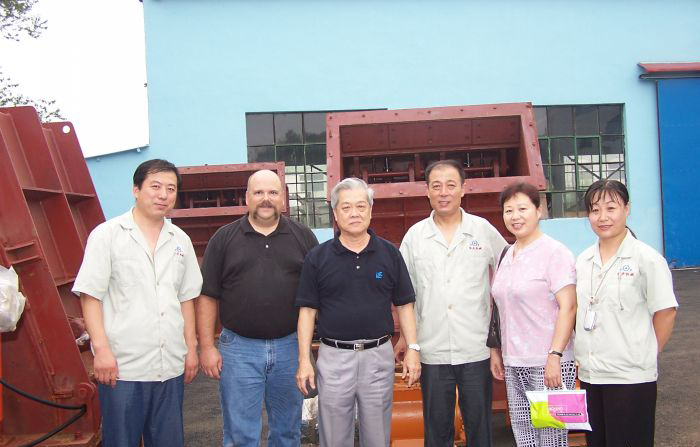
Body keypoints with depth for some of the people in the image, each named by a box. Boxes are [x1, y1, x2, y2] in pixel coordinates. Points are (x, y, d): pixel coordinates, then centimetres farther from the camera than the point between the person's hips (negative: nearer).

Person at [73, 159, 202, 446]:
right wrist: (101, 348, -14)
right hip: (122, 367, -4)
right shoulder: (107, 234, -3)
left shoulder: (180, 240, 11)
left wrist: (191, 347, 11)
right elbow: (90, 295, -7)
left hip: (171, 366, 5)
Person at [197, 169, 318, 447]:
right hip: (239, 348, -1)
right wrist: (207, 347, -4)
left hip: (290, 346, 1)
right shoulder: (224, 238, 2)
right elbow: (207, 296, 1)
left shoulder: (304, 237, 4)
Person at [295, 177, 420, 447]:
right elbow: (308, 310, 0)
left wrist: (413, 349, -2)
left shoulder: (390, 254, 3)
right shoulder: (318, 257, 0)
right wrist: (304, 360, -4)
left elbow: (404, 305, 6)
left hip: (379, 355, 1)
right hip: (334, 356, -1)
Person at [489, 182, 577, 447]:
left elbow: (568, 307, -14)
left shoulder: (555, 252, -8)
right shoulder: (507, 255, 12)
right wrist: (496, 351, 15)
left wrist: (555, 356, -20)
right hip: (514, 364, 7)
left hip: (547, 364, -6)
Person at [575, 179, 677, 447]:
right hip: (589, 374, 6)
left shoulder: (646, 258, -8)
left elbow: (665, 312, -6)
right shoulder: (583, 261, 8)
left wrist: (645, 357, -1)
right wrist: (580, 357, 9)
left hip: (631, 378, -5)